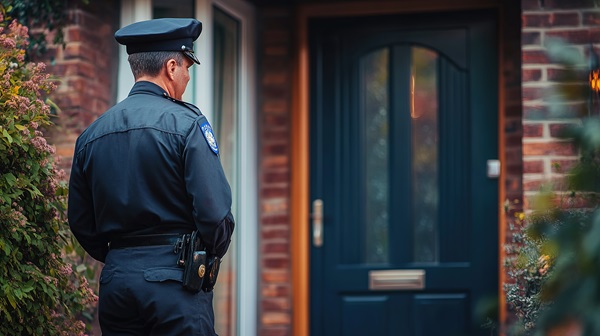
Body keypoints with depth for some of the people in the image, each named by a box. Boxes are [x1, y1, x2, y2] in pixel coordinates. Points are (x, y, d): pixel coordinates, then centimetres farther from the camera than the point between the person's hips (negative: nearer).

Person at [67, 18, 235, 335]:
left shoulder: (91, 134, 9)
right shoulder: (186, 124, -8)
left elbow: (80, 222, 12)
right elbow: (215, 212, -13)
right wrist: (211, 255, 5)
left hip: (115, 282, 6)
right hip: (175, 282, -6)